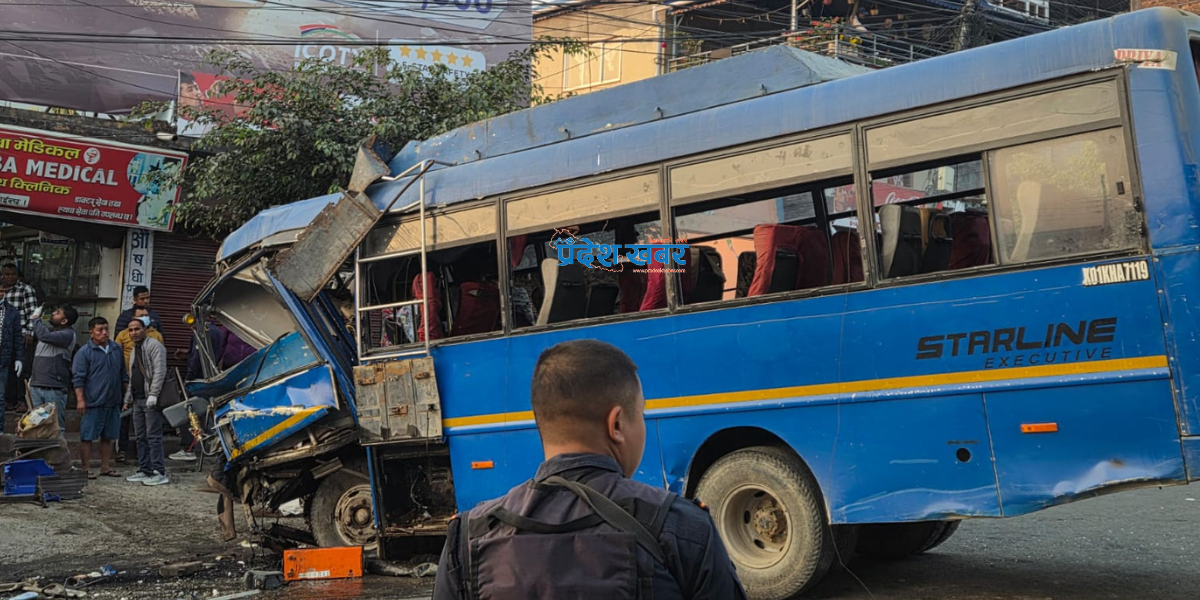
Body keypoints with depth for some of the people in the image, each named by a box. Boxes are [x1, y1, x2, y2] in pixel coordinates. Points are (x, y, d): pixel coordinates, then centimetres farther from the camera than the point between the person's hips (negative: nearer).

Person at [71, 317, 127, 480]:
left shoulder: (117, 349, 12)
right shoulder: (84, 352, -5)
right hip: (92, 403, -6)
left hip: (113, 402, 6)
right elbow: (78, 378, -8)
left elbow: (123, 375, 22)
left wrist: (127, 395, 19)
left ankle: (105, 467, 20)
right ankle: (86, 469, 6)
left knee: (108, 437, 11)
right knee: (87, 437, 0)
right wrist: (80, 399, -15)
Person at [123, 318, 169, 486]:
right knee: (141, 437, 11)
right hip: (138, 400, 9)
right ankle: (144, 470, 18)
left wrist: (153, 394, -24)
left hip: (150, 400, -9)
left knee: (153, 436, -11)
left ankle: (159, 473, -10)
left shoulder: (154, 346, -8)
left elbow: (159, 371, -18)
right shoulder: (135, 350, 22)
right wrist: (128, 399, 26)